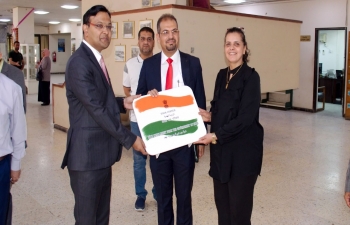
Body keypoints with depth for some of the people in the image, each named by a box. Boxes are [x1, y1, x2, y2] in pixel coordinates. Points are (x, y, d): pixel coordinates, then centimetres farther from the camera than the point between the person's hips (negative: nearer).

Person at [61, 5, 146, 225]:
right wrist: (130, 139, -17)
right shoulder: (79, 62, -17)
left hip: (101, 153, 9)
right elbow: (96, 109, -21)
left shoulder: (96, 59, 14)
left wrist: (123, 103, 1)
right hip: (87, 155, -9)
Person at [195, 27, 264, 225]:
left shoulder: (251, 77, -11)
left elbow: (245, 117, -18)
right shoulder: (222, 75, 11)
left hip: (243, 151, -6)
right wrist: (210, 115, -3)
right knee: (221, 201, 13)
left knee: (239, 206, 2)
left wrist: (216, 135, -21)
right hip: (221, 149, 7)